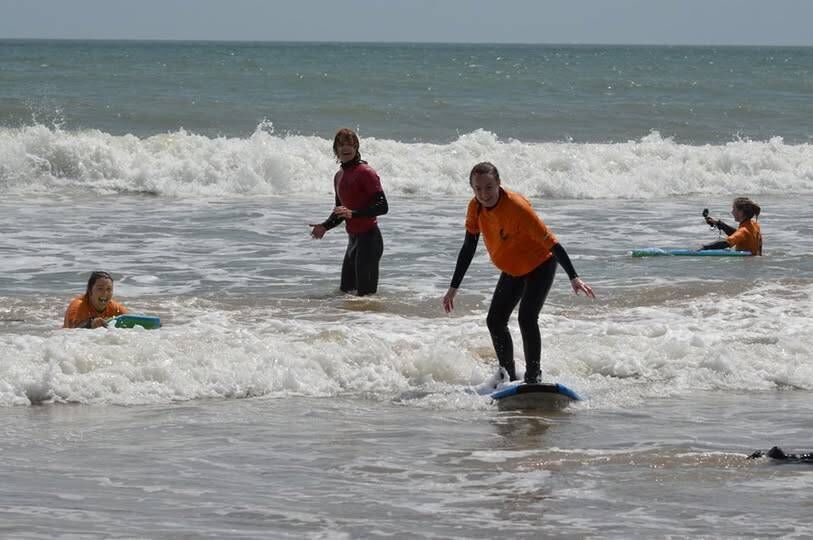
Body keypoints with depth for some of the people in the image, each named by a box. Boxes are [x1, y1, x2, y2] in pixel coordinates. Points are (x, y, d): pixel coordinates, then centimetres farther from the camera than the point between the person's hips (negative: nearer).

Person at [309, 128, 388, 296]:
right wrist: (325, 226, 6)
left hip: (369, 239, -9)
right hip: (353, 238, 9)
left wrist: (353, 213, -28)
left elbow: (382, 206, -19)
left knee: (366, 294, -9)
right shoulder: (339, 176, 14)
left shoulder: (365, 172, -13)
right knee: (345, 291, 14)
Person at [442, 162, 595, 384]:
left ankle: (533, 377, -17)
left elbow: (550, 241, -31)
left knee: (527, 318, -23)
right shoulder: (476, 208, -12)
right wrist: (453, 288, 2)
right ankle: (509, 376, 19)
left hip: (539, 266, -7)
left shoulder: (516, 206, -32)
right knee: (495, 322, 5)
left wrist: (574, 278, -35)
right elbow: (468, 248, 0)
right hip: (512, 271, 7)